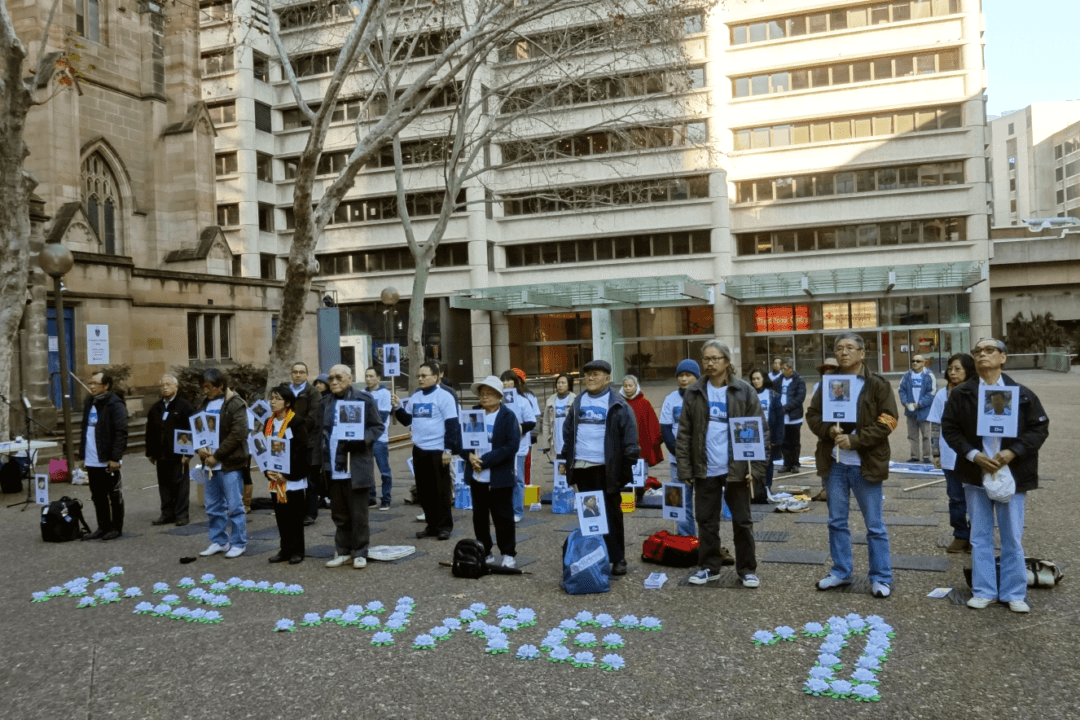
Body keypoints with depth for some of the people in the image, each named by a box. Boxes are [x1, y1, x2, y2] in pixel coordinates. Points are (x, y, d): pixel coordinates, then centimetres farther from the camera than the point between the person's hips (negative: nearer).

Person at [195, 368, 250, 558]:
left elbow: (238, 435, -16)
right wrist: (199, 449, -5)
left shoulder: (235, 405, -10)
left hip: (230, 464, -7)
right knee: (213, 507, 13)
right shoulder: (205, 404, 12)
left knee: (234, 506, -1)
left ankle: (238, 543, 10)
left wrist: (217, 456, -16)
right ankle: (219, 541, 25)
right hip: (210, 464, 7)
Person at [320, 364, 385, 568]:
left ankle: (360, 552, 12)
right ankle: (342, 551, 22)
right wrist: (321, 463, 10)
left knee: (358, 513, 2)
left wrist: (360, 440, -20)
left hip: (357, 467, -5)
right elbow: (322, 433, 17)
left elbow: (378, 426, -2)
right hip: (333, 468, 5)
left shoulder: (364, 399, -3)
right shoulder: (326, 403, 14)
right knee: (339, 513, 12)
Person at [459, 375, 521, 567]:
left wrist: (485, 460, -18)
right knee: (479, 516, 11)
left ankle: (508, 553, 17)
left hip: (499, 478, -4)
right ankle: (484, 552, 24)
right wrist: (470, 456, -12)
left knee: (503, 517, 4)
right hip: (477, 477, 4)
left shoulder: (508, 416, -5)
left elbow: (511, 446, -13)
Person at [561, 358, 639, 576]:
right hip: (581, 467, 5)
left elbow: (629, 435, -7)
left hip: (607, 468, -5)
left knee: (611, 515, 2)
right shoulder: (578, 403, 13)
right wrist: (568, 457, 12)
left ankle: (617, 559, 10)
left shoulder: (618, 405, -4)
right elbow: (568, 431, 18)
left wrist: (628, 462, -12)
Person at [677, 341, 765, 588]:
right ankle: (709, 567, 25)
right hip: (705, 470, 2)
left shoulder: (744, 392, -2)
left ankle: (747, 569, 21)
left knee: (742, 521, 8)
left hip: (736, 469, -2)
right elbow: (684, 433, 3)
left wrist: (756, 467, -9)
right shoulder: (694, 393, 3)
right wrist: (685, 468, -3)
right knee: (707, 520, 11)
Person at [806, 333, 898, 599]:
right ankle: (841, 571, 25)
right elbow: (812, 415, 9)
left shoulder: (878, 385, -4)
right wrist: (829, 430, -12)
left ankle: (881, 577, 16)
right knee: (837, 521, 13)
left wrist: (855, 439, -18)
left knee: (874, 525, 4)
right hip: (834, 463, 4)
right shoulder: (827, 383, 8)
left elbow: (887, 421, -10)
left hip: (866, 464, -4)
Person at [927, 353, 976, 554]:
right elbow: (936, 426, 5)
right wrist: (937, 453, 4)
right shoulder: (942, 395, 1)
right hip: (950, 457, 2)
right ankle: (960, 536, 24)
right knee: (956, 498, 12)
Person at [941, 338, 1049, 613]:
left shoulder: (1022, 394, 0)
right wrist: (973, 455, -14)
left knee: (1013, 537, 6)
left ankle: (1014, 593, 19)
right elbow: (949, 429, -1)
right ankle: (983, 591, 18)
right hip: (976, 474, 1)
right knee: (980, 536, 8)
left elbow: (1040, 428, -1)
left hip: (1012, 474, -1)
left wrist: (1013, 452, -15)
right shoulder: (960, 394, 1)